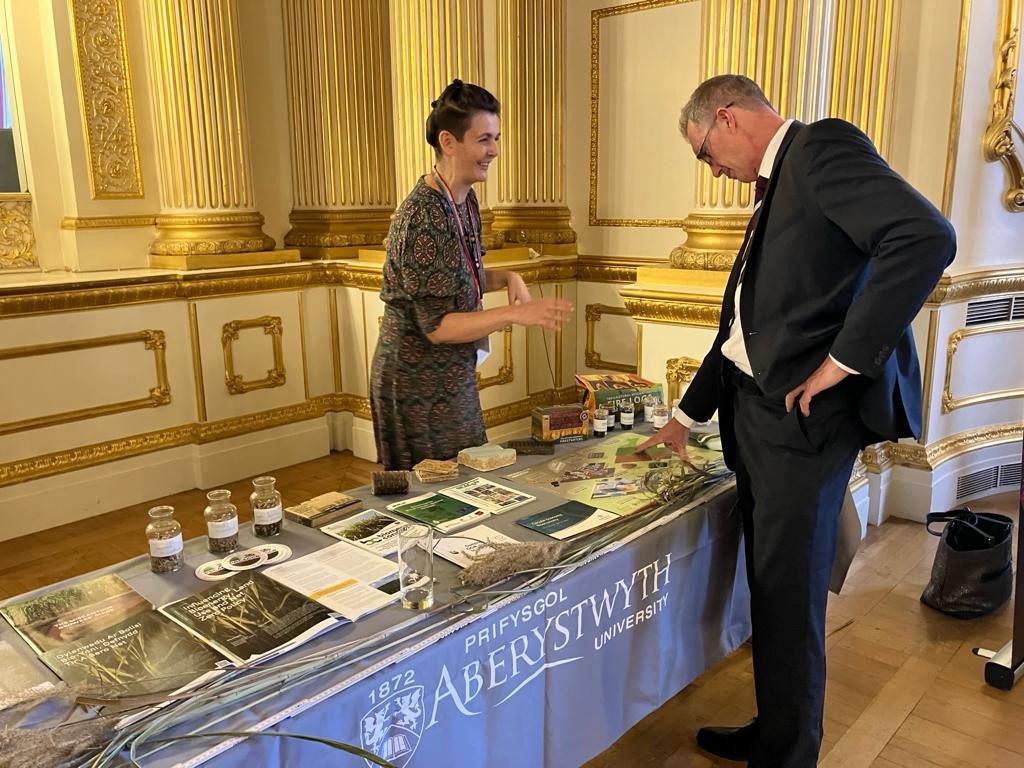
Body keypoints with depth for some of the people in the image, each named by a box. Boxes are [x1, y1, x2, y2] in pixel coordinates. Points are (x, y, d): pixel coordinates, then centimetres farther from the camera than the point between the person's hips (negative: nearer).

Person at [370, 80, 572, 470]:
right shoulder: (424, 217, -24)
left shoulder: (465, 200, 4)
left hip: (450, 379, 9)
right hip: (419, 385, -9)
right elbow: (436, 326, -26)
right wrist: (515, 314, -31)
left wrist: (506, 278, -1)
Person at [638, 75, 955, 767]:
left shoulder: (822, 146, -8)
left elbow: (927, 237, -24)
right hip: (754, 413, 9)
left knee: (790, 601, 3)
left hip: (803, 418, -9)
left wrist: (845, 361, -21)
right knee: (769, 588, 18)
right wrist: (689, 416, 25)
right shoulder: (775, 184, 20)